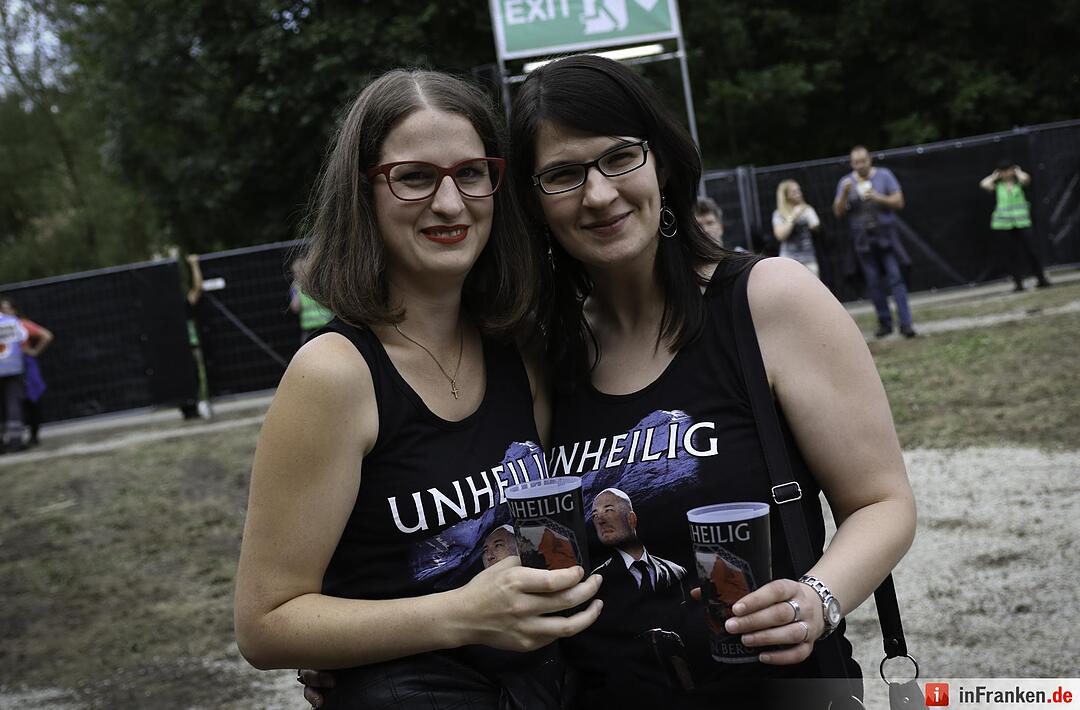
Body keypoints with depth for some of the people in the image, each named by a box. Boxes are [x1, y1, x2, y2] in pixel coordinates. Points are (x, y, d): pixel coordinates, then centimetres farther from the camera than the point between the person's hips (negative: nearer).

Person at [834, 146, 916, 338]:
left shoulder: (884, 175, 1)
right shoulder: (846, 182, 6)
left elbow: (899, 202, -3)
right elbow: (838, 212, 0)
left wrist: (877, 198, -19)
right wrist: (845, 194, -17)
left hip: (886, 235, -2)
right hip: (863, 239, 2)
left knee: (895, 278, -9)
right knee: (874, 282, 3)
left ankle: (906, 323, -11)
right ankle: (885, 323, 11)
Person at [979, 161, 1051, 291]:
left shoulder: (1019, 183, 7)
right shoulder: (997, 186, 8)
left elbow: (1026, 178, -16)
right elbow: (984, 184, -10)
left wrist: (1018, 171, 3)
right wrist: (994, 176, 6)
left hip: (1022, 222, -1)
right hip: (1002, 225, 1)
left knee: (1030, 250, 0)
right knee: (1010, 255, 2)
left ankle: (1041, 279, 11)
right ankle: (1018, 283, 8)